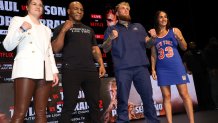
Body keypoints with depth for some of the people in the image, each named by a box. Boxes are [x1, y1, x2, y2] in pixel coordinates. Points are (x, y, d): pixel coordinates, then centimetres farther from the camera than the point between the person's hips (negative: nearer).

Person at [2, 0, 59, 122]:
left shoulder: (46, 29, 26)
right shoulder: (18, 20, 13)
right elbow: (7, 46, 1)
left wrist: (55, 71, 9)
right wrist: (21, 29, -14)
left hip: (45, 72, 5)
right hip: (26, 69, -5)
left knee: (41, 113, 1)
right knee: (20, 113, -12)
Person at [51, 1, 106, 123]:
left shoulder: (89, 29, 23)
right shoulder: (61, 28, 8)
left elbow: (95, 48, 21)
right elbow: (56, 49, -3)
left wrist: (101, 64, 7)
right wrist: (64, 30, -12)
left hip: (91, 70, 5)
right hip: (71, 71, -4)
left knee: (95, 104, 5)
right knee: (69, 105, -4)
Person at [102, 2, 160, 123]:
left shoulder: (138, 26, 24)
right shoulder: (111, 29, 16)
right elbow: (105, 49, 7)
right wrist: (110, 38, -13)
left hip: (141, 67, 2)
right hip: (122, 69, -2)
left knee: (148, 96, 1)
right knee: (123, 99, -3)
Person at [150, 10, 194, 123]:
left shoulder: (175, 31, 5)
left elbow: (184, 48, 7)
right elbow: (153, 55, 10)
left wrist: (180, 39, -12)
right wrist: (153, 69, 3)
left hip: (176, 66, -1)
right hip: (162, 69, 1)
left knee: (184, 94, -1)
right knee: (166, 96, 3)